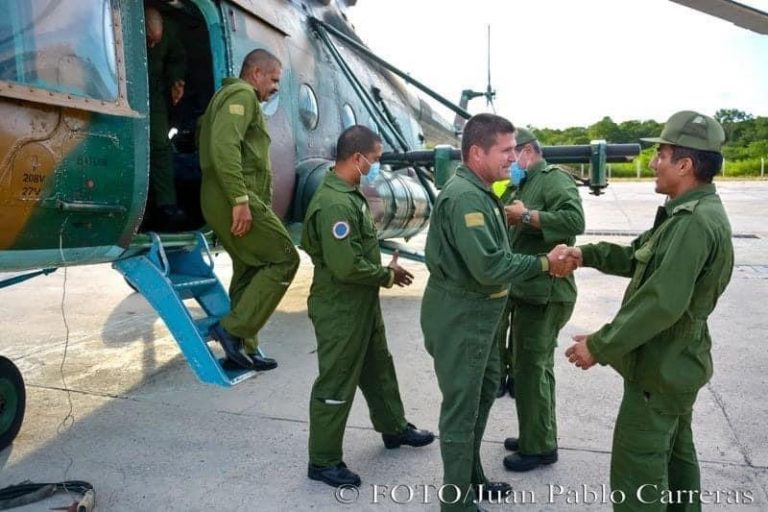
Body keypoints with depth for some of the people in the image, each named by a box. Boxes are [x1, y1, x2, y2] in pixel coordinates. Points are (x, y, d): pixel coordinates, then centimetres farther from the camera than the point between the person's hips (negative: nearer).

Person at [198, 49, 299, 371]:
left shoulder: (229, 96, 27)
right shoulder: (242, 95, -6)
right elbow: (224, 146, -22)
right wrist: (240, 199, -27)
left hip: (228, 200, 11)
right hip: (235, 200, -11)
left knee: (249, 271, 13)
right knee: (284, 258, -7)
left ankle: (244, 348, 18)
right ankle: (232, 328, -7)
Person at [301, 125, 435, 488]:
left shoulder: (350, 194, 9)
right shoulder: (334, 203, -25)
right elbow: (347, 266, -30)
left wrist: (384, 270, 2)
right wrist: (388, 276, -14)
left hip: (362, 304, 10)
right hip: (340, 309, -10)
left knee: (379, 369, 24)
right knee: (336, 383, 3)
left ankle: (394, 428, 44)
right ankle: (323, 461, 19)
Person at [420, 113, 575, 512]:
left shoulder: (480, 193, 11)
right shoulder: (465, 196, -23)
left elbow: (496, 255, 9)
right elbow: (489, 267, -28)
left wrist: (544, 262, -2)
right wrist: (544, 263, -15)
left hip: (476, 313, 11)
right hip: (458, 317, -11)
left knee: (483, 390, 23)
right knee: (461, 408, 3)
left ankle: (471, 479, 41)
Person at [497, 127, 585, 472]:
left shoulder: (555, 179, -11)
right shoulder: (524, 186, 18)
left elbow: (574, 220, -27)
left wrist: (525, 216, -23)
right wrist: (505, 217, 3)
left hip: (544, 294, -10)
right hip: (526, 291, 10)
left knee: (531, 370, -2)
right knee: (533, 367, 18)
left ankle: (538, 447, 14)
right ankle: (536, 436, 32)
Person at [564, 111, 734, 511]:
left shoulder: (695, 223, -26)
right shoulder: (690, 212, 8)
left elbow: (662, 303, -31)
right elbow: (641, 259, 16)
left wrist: (599, 346, -25)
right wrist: (589, 254, 3)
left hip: (661, 367, -10)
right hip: (676, 362, 11)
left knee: (637, 470, 1)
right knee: (675, 453, 26)